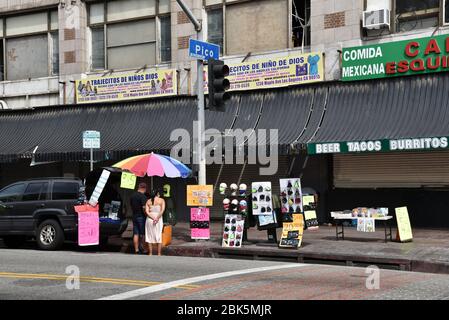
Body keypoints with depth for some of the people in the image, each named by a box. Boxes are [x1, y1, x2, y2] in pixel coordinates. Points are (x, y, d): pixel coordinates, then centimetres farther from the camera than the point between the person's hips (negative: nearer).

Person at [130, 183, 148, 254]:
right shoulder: (143, 196, -15)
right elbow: (144, 208, -21)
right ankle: (143, 249, 7)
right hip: (141, 217, -6)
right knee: (142, 234, 3)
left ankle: (136, 250, 5)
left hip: (134, 216, 6)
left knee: (135, 234, 5)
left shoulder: (132, 196, 8)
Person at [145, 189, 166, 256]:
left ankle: (150, 254, 7)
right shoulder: (161, 200, 3)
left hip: (149, 219, 2)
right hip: (158, 220, -2)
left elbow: (146, 211, -5)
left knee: (149, 237, 7)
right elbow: (162, 210, -12)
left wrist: (153, 218, -11)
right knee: (159, 238, 5)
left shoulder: (148, 201, 9)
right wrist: (157, 218, -14)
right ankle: (159, 254, 5)